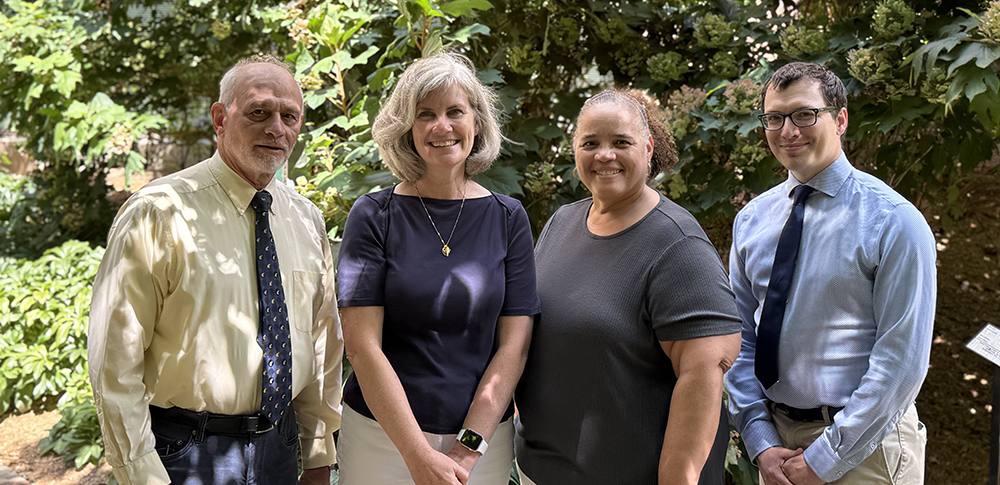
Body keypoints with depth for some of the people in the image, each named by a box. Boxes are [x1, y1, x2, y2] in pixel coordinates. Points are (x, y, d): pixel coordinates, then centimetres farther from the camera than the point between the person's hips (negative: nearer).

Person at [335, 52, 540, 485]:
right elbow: (362, 346, -11)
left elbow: (513, 345, -3)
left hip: (484, 437, 1)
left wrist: (468, 448, -12)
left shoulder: (508, 219, 0)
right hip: (382, 434, -1)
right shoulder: (374, 216, -6)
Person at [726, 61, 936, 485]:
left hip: (862, 449, -4)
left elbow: (901, 359, -15)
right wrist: (762, 445, -5)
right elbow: (741, 339, 4)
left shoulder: (893, 221, -12)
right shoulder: (752, 219, 3)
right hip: (775, 435, 4)